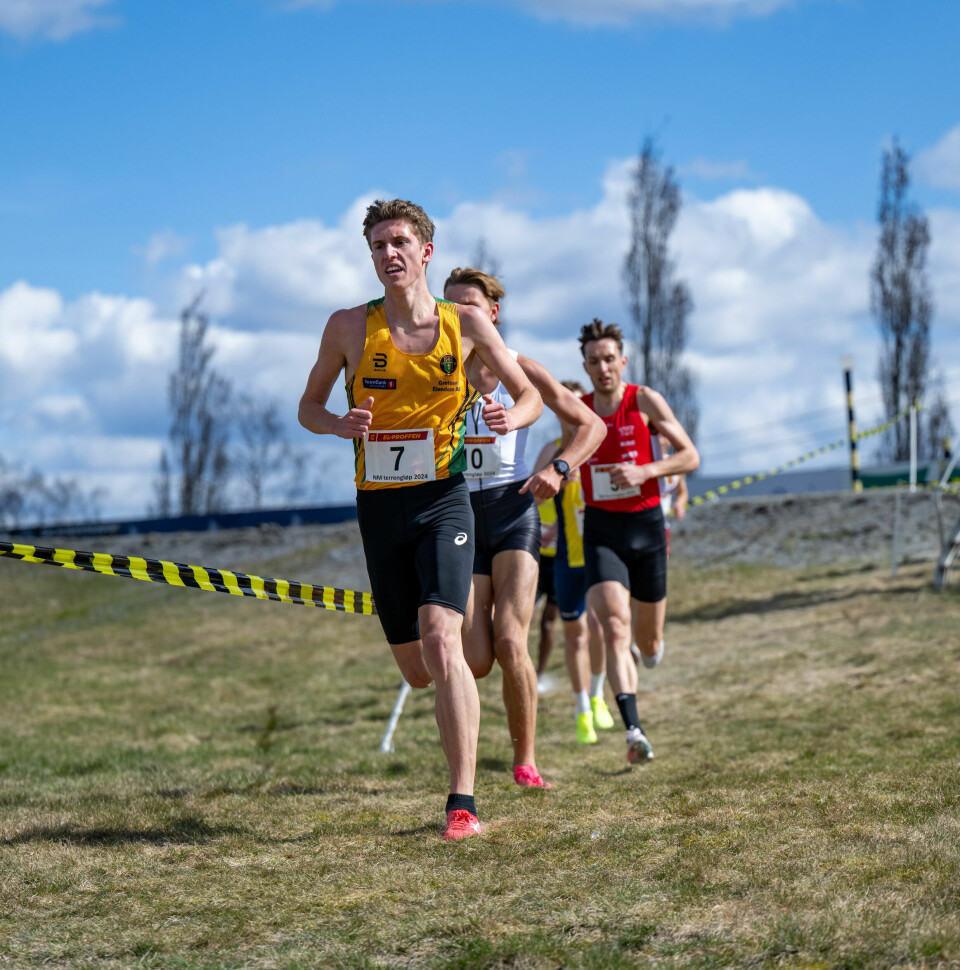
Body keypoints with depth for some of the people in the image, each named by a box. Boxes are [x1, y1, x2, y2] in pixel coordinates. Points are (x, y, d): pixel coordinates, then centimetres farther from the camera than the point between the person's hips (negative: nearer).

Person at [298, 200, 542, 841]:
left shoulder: (466, 324, 0)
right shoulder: (349, 328, 1)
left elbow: (531, 395, 9)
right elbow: (309, 407, 11)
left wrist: (511, 417, -15)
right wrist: (339, 424, -12)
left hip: (442, 499, -2)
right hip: (378, 505, 2)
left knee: (440, 639, -23)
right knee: (417, 672, 8)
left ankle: (464, 802, -19)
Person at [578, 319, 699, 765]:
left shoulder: (644, 401, -4)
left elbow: (690, 456, -6)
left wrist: (644, 472, -19)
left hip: (646, 526, 0)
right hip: (602, 530, 0)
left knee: (649, 645, 10)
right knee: (614, 628, -21)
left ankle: (648, 647, 49)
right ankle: (634, 730, -26)